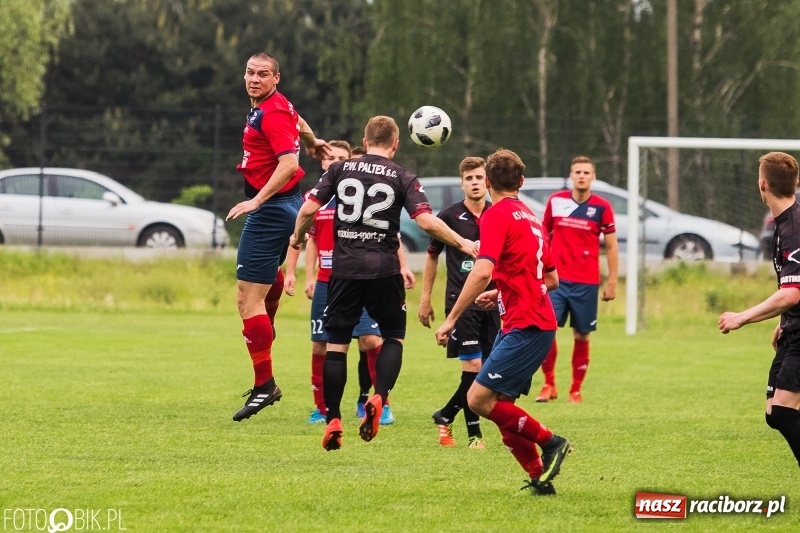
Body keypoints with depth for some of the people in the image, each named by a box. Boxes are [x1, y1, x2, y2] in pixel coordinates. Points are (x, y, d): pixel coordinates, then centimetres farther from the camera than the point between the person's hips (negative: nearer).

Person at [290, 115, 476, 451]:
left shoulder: (340, 169, 4)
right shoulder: (402, 178, 0)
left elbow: (308, 209, -1)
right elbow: (426, 221, -10)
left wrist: (297, 238, 19)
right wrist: (461, 243, 3)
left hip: (344, 268, 1)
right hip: (383, 269, -1)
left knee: (337, 341, 7)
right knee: (394, 336, 15)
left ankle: (333, 420, 3)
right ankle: (379, 397, -9)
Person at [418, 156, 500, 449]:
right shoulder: (450, 216, -2)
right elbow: (432, 256, 9)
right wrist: (425, 299, 8)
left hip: (493, 301, 4)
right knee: (473, 365, -11)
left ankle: (446, 416, 20)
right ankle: (474, 433, -1)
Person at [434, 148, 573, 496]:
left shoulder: (497, 216, -10)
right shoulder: (530, 217, 18)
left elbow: (482, 271, -23)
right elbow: (551, 279, 25)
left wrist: (451, 319, -20)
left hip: (525, 327, -9)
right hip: (537, 322, 9)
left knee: (479, 399, -13)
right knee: (500, 406, 11)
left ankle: (549, 442, -5)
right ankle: (540, 478, 11)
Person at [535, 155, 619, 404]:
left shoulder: (602, 207, 0)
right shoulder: (555, 201, 3)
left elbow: (611, 246, 5)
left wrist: (612, 282, 1)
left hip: (586, 283, 0)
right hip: (556, 279, 1)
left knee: (581, 335, 4)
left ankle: (576, 390, 15)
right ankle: (549, 384, 0)